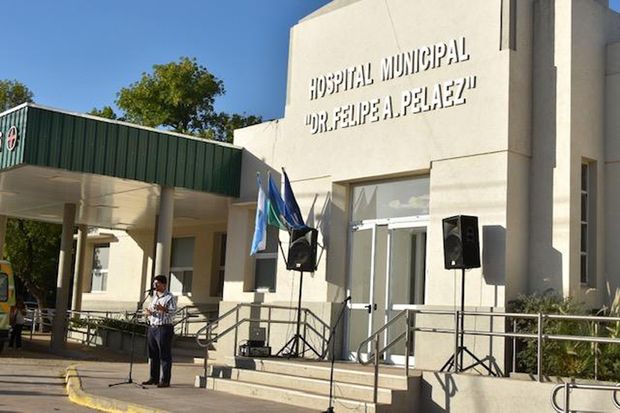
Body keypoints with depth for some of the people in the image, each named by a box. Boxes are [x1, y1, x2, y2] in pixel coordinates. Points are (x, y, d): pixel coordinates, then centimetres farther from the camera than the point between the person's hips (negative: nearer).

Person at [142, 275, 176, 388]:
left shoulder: (169, 297, -5)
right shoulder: (154, 296, 17)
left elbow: (173, 312, -14)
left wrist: (163, 309, -30)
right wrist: (148, 312, 0)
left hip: (164, 328, -8)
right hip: (152, 327, 8)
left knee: (165, 355, -4)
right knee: (153, 355, 11)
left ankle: (165, 381, -2)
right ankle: (153, 378, 20)